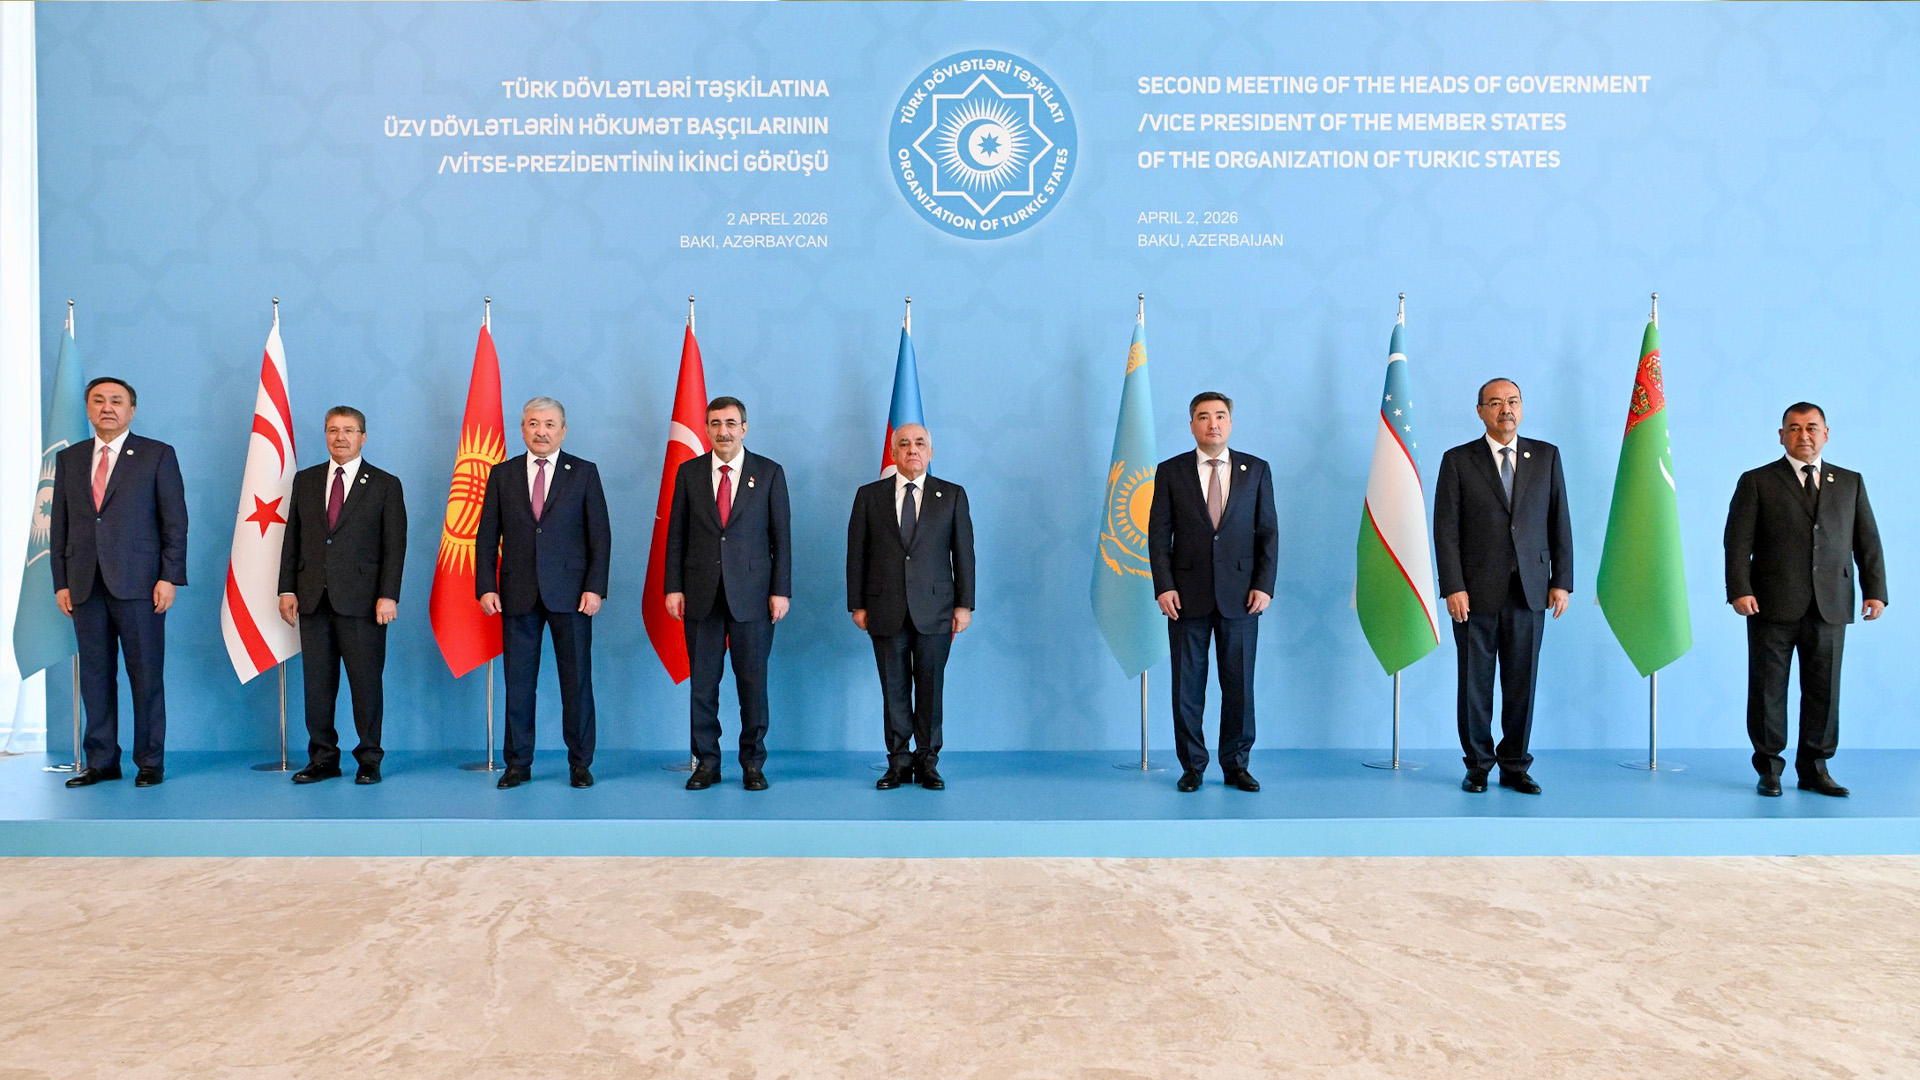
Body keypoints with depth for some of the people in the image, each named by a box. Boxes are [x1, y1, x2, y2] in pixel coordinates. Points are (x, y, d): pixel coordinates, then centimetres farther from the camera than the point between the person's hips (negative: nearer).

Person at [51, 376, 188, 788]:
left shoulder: (158, 455, 4)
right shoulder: (68, 459, 15)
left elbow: (175, 521, 0)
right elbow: (59, 526, 14)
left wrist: (169, 577, -8)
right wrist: (61, 582, 6)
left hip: (138, 584, -4)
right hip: (85, 585, 4)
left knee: (146, 675, 0)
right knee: (95, 676, 7)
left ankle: (150, 762, 8)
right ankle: (101, 762, 15)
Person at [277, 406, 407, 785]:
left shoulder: (385, 485, 3)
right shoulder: (305, 480, 14)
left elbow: (394, 545, -1)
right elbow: (292, 538, 13)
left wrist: (388, 595, -10)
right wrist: (287, 589, 5)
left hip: (361, 600, -3)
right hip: (313, 598, 4)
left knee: (366, 682, -1)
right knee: (317, 683, 6)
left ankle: (369, 760, 9)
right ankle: (323, 759, 16)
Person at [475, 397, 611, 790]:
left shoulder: (584, 473, 4)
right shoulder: (502, 474, 9)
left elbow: (600, 536, 2)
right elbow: (487, 537, 8)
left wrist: (595, 588, -7)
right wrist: (486, 587, -2)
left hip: (570, 594, -1)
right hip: (518, 595, 2)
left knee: (577, 680, 2)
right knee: (518, 682, 5)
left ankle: (580, 763, 13)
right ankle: (518, 764, 16)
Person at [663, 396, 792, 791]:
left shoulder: (770, 473, 3)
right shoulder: (689, 472, 7)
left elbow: (781, 536, 1)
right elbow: (676, 535, 8)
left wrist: (781, 591, -4)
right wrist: (673, 587, 1)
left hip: (751, 594, -2)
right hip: (702, 594, 2)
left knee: (753, 681, 3)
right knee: (702, 681, 5)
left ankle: (753, 763, 14)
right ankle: (706, 762, 16)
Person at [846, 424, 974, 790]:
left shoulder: (952, 495, 7)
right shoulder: (869, 495, 8)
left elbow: (964, 552, 5)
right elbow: (856, 553, 7)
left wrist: (964, 604, 0)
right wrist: (857, 605, 2)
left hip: (934, 610, 0)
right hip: (886, 611, 1)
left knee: (930, 688, 2)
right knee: (894, 690, 4)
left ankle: (927, 762, 13)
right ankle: (899, 762, 13)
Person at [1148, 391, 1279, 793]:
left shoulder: (1256, 470, 8)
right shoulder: (1170, 472, 5)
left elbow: (1268, 532, 6)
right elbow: (1158, 534, 2)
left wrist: (1264, 585, -4)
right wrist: (1163, 586, -7)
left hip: (1239, 595, 1)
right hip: (1187, 595, 0)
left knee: (1239, 684, 4)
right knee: (1187, 685, 3)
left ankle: (1236, 765, 16)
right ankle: (1192, 766, 14)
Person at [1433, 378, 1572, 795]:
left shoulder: (1546, 456, 10)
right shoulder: (1458, 461, 2)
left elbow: (1559, 521, 9)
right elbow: (1446, 529, -2)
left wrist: (1562, 581, 2)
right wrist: (1453, 587, -10)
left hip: (1528, 589, 2)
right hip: (1476, 590, -2)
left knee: (1522, 681, 5)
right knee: (1475, 682, 4)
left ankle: (1515, 767, 16)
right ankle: (1477, 766, 16)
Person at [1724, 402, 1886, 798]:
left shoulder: (1850, 483, 15)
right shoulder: (1757, 482, 5)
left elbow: (1868, 541, 12)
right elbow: (1738, 541, -2)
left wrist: (1875, 590, 1)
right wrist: (1739, 590, -13)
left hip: (1830, 607, 3)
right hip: (1772, 605, -2)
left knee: (1823, 690, 5)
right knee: (1768, 690, 2)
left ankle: (1814, 769, 17)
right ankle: (1769, 769, 12)